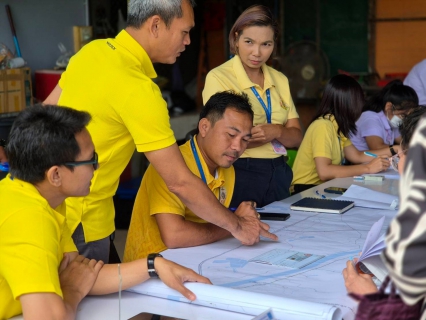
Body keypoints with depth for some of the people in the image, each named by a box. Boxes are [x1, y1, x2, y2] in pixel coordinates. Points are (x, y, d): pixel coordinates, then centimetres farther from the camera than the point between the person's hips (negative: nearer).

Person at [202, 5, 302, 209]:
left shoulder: (280, 80, 7)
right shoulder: (218, 78, -12)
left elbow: (296, 137, 4)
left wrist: (277, 131, -17)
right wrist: (270, 134, -11)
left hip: (278, 174, 6)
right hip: (239, 175, -6)